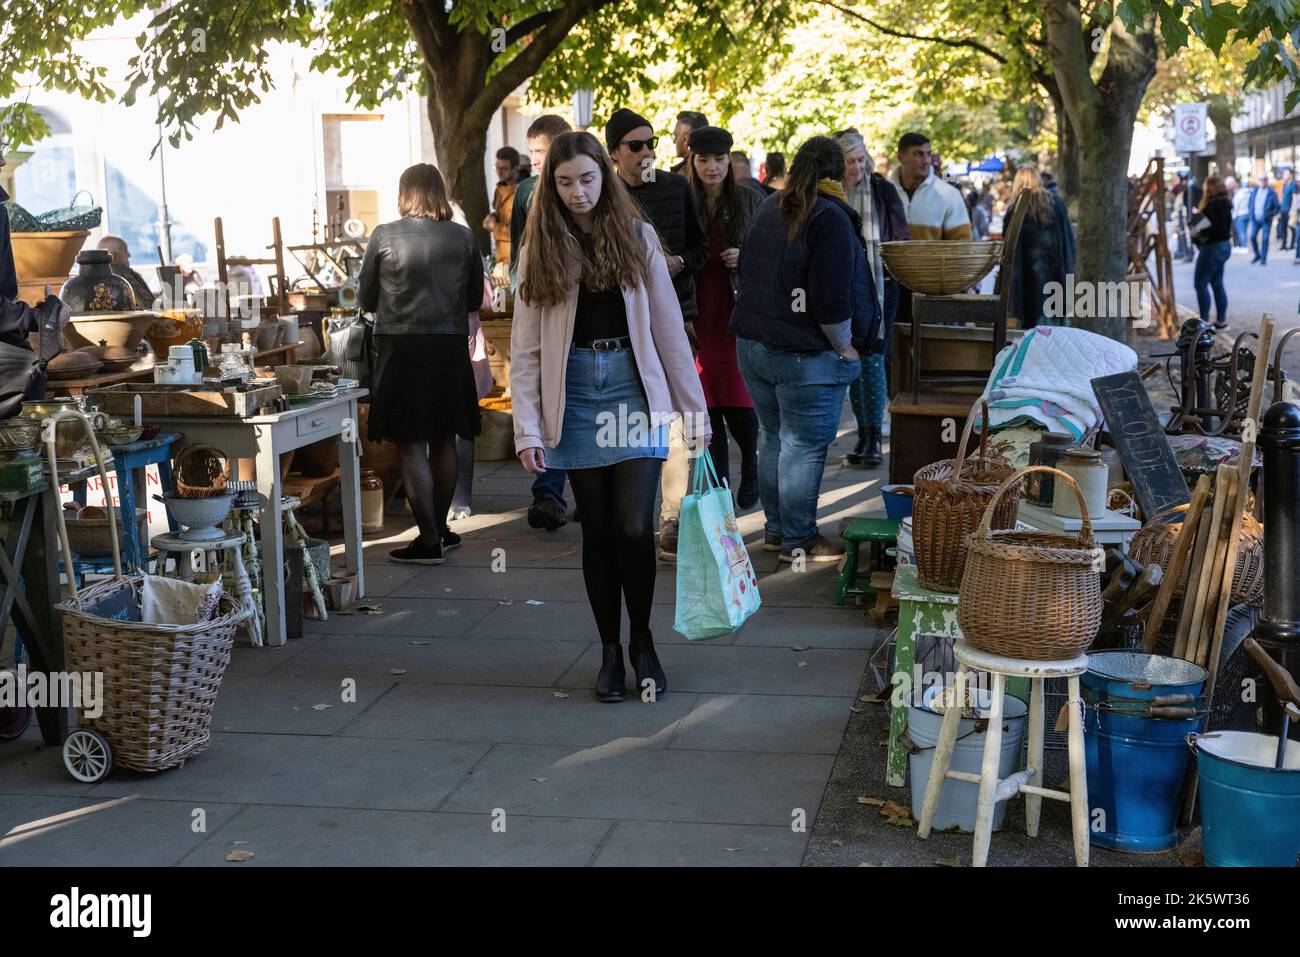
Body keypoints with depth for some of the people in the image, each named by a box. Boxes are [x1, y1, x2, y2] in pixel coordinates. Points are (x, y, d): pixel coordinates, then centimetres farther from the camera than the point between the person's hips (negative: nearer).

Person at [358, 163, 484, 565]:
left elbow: (365, 299, 3)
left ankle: (429, 540, 0)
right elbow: (475, 299, 11)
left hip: (401, 347, -3)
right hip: (450, 347, 3)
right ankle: (440, 528, 25)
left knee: (410, 445, 1)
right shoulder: (464, 237, 0)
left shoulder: (384, 236, -7)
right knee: (444, 440, 15)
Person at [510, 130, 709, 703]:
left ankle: (642, 640, 15)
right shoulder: (542, 247, 4)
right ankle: (610, 650, 19)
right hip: (575, 394, 1)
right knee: (598, 531, 6)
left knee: (634, 528, -7)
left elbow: (669, 329, 3)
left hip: (635, 387, -1)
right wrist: (527, 429, -7)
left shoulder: (637, 237, 3)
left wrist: (695, 413, 2)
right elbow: (525, 348, 1)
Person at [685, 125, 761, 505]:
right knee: (708, 406, 3)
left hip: (739, 316, -1)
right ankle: (718, 486, 13)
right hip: (699, 318, 1)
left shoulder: (750, 202, 4)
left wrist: (745, 259, -12)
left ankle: (750, 469, 21)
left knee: (739, 403, -4)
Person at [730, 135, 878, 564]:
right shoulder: (830, 217, -15)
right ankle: (798, 541, 7)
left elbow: (747, 272, 20)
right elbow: (831, 297, -20)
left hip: (752, 344, 8)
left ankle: (775, 529, 28)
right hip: (804, 353, -8)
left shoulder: (768, 208, 10)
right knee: (804, 447, 0)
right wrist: (845, 347, -8)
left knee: (772, 438, 18)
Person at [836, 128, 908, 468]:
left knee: (872, 359, -8)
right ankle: (863, 434, 15)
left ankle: (875, 437, -3)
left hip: (878, 284, -2)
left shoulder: (882, 189, 0)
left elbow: (902, 236, 3)